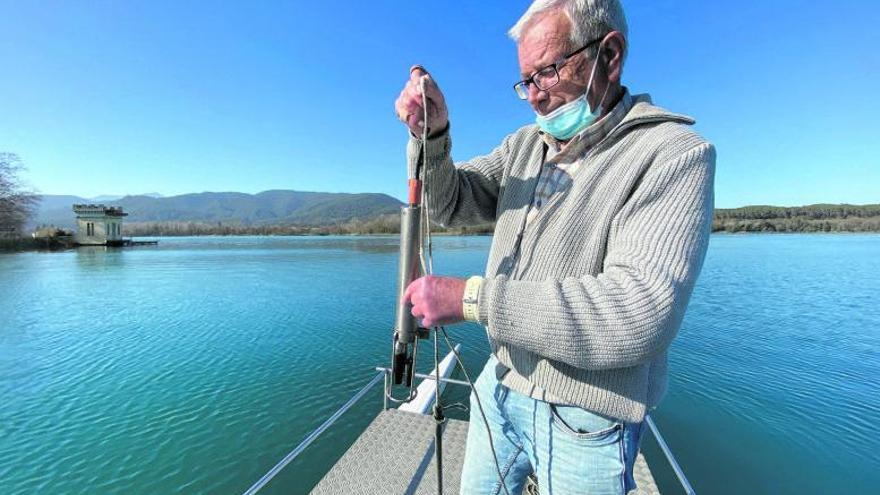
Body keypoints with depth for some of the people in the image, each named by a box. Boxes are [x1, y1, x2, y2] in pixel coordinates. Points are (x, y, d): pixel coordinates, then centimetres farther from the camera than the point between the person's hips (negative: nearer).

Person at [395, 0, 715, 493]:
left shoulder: (675, 153, -15)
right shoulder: (525, 144, 5)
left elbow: (642, 311, -27)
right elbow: (449, 202, 2)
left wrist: (470, 297, -29)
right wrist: (431, 134, -17)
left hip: (584, 419, -5)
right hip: (499, 385, 6)